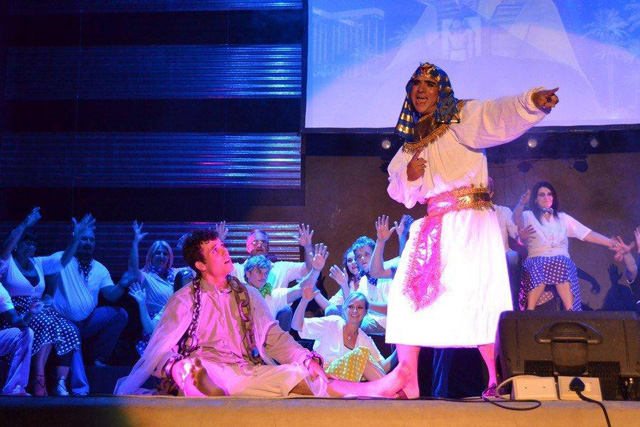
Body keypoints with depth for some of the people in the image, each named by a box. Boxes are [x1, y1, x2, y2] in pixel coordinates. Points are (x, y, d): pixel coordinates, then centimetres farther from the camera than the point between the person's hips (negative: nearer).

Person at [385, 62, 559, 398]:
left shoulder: (463, 119, 2)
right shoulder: (410, 142, 19)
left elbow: (500, 115, -17)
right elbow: (400, 192, 17)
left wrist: (533, 102, -37)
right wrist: (410, 176, -5)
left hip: (471, 222, -6)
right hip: (433, 227, 6)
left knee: (477, 299, -16)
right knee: (408, 295, -1)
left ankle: (499, 381, -6)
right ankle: (408, 385, 5)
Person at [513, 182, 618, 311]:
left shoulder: (563, 218, 24)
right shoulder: (529, 216, 14)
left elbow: (588, 234, 20)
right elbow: (516, 219, -11)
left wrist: (612, 243, 10)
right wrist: (521, 203, -32)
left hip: (561, 262, 2)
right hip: (537, 262, -2)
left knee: (561, 265, -33)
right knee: (538, 268, -36)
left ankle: (570, 312, -36)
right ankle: (530, 312, -35)